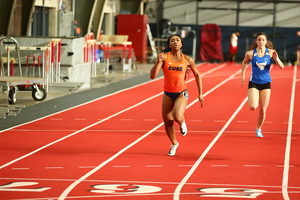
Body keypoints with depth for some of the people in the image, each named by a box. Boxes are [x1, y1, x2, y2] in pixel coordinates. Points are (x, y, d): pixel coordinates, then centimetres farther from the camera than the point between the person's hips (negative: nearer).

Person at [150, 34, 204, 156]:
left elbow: (197, 75, 12)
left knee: (177, 117, -29)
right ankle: (174, 144, 38)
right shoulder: (165, 57, -8)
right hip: (168, 94, 2)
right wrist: (159, 61, -31)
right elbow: (152, 76, -17)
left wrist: (200, 94, 10)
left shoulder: (187, 60, -4)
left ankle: (182, 122, 10)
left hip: (181, 94, -2)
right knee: (167, 124, 8)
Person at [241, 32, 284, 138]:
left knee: (263, 110, 3)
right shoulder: (250, 53, -7)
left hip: (266, 83, 1)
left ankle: (258, 129, 29)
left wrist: (277, 59, -26)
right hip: (254, 83, -1)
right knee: (253, 107, -20)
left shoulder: (270, 52, -5)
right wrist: (243, 76, 10)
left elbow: (282, 67, -7)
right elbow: (244, 63, 14)